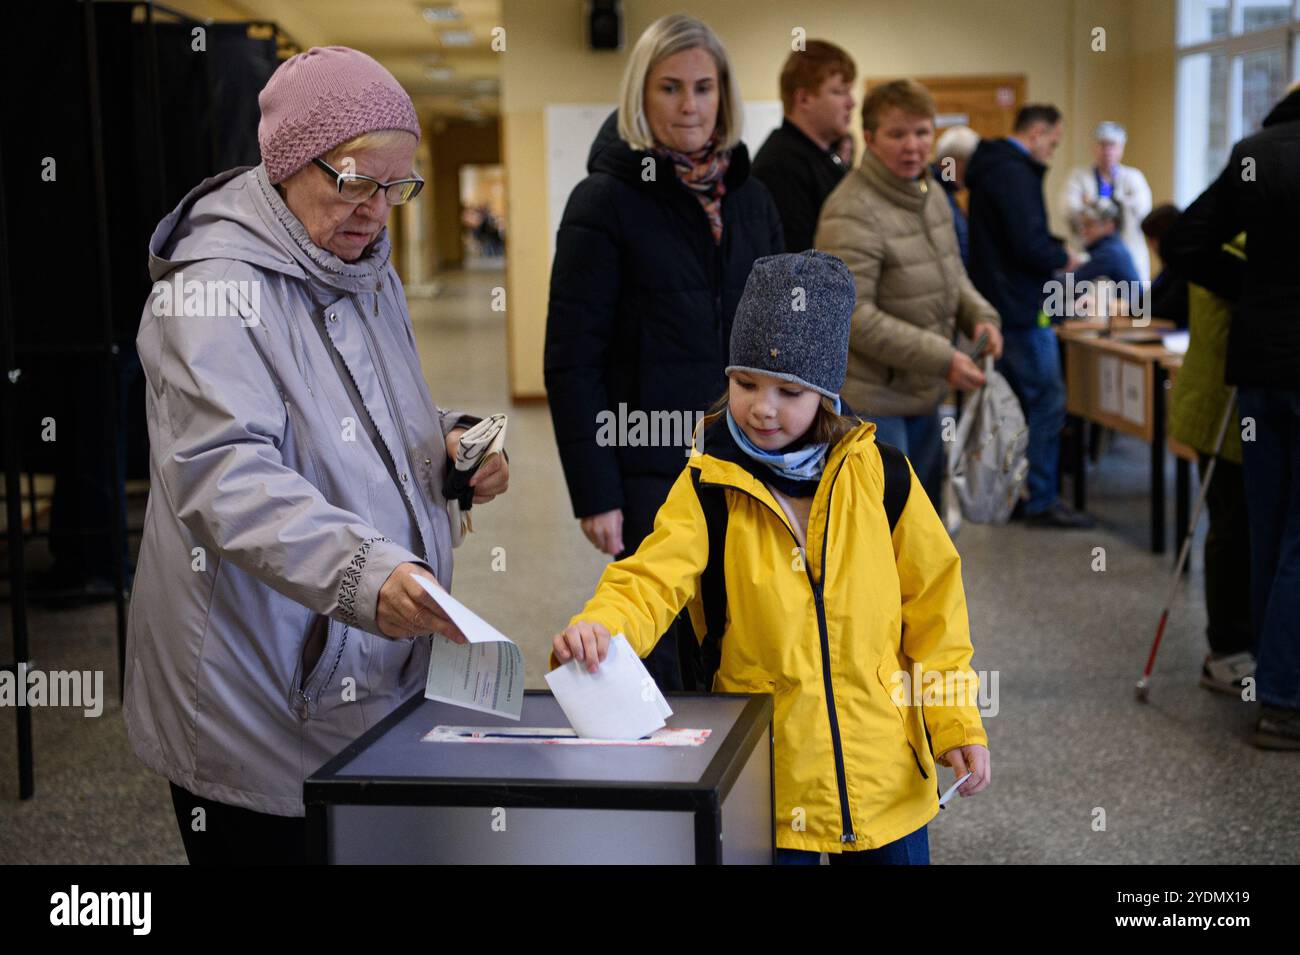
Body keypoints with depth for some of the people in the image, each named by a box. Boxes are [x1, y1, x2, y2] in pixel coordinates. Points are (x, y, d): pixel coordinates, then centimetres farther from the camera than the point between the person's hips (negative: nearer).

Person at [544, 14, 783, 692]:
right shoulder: (604, 202, -6)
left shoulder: (749, 197, 10)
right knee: (660, 667, 2)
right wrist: (595, 492, -14)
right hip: (652, 469, -5)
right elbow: (572, 362, -9)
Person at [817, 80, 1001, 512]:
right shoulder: (852, 211, -21)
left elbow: (952, 274, 21)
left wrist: (979, 315, -1)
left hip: (925, 394, 9)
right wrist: (942, 359, -24)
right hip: (871, 399, -9)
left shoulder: (931, 195, 9)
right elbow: (853, 315, -25)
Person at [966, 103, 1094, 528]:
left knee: (1015, 401, 16)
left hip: (997, 304, 10)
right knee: (1047, 401, -5)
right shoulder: (1015, 173, -17)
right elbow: (1028, 245, -24)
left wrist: (1054, 247, 13)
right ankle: (1041, 501, -2)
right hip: (1022, 308, -10)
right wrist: (1063, 258, -6)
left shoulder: (993, 167, 15)